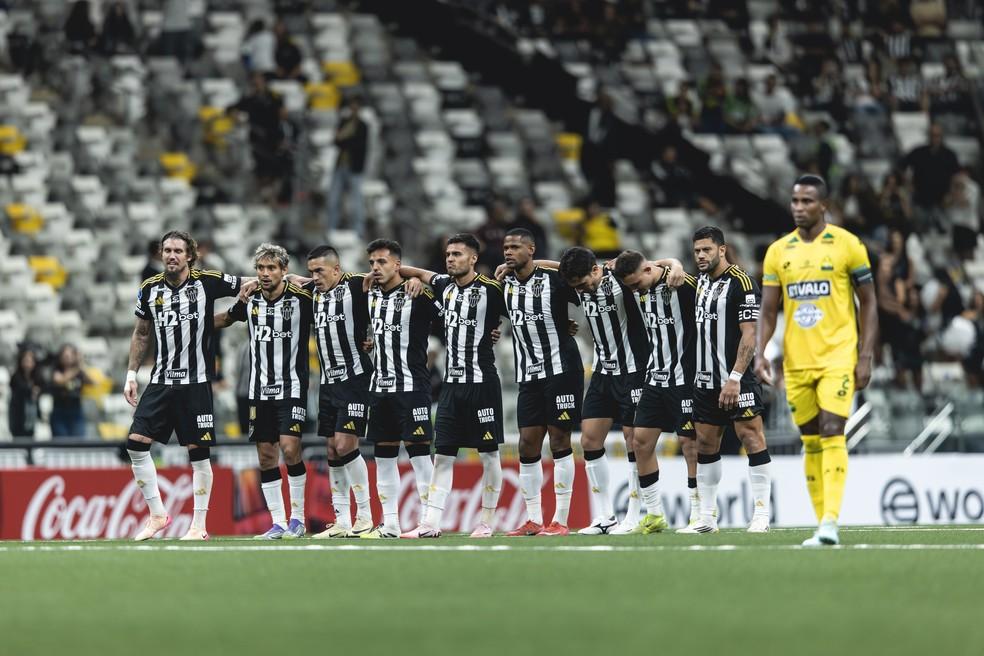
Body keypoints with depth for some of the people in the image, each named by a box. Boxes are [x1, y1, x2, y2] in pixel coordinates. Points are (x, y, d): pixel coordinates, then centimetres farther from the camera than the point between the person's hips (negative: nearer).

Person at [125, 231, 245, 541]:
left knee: (198, 451, -2)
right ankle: (157, 515, 6)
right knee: (136, 442, -5)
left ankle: (199, 525, 8)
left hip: (196, 382, -4)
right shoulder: (150, 289, 6)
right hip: (161, 381, 4)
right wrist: (131, 374, 15)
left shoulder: (207, 282, -5)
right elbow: (141, 334, 18)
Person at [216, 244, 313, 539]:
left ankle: (298, 518, -3)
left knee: (290, 448, -17)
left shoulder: (301, 298, -9)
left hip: (292, 389, -5)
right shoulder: (250, 301, 5)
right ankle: (278, 523, 9)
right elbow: (225, 319, 26)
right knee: (266, 456, 3)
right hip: (260, 390, 5)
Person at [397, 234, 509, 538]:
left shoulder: (491, 289, -9)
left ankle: (487, 522, 9)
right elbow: (422, 274, 28)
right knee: (442, 453, 3)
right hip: (452, 383, 6)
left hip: (482, 381, -6)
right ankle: (430, 523, 2)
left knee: (488, 452, 2)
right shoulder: (445, 286, 9)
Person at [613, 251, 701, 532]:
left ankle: (699, 515, 2)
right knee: (641, 440, 5)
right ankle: (654, 515, 13)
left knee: (689, 441, -5)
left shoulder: (682, 284, -15)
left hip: (684, 378, -8)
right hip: (655, 377, 8)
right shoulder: (641, 291, 7)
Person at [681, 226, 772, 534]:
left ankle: (761, 516, -8)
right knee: (705, 445, 7)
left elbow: (749, 335, -16)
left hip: (735, 380, -8)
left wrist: (735, 378, -22)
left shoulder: (741, 283, -10)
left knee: (752, 438, -8)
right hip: (705, 381, 8)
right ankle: (707, 518, 12)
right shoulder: (701, 282, 13)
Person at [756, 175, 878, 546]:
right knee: (811, 443, 6)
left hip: (837, 358, -4)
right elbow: (768, 311, 9)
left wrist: (866, 357, -6)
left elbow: (868, 304, 2)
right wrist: (760, 353, -6)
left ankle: (830, 523, -22)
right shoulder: (778, 251, 8)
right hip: (796, 361, 4)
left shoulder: (847, 245, -1)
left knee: (832, 434, -16)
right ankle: (822, 524, 12)